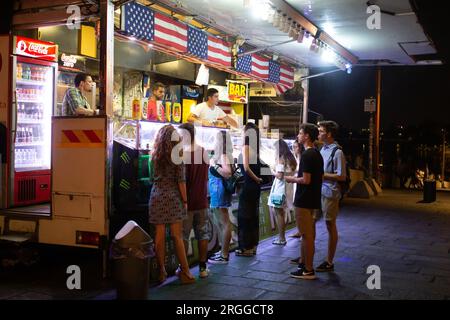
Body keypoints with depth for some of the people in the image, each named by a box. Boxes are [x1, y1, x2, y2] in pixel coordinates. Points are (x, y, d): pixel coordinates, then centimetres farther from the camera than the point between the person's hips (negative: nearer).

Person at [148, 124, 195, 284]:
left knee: (159, 235, 5)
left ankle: (161, 271, 12)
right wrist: (185, 200, -2)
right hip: (173, 197, -3)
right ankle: (185, 272, 4)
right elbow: (181, 181, -7)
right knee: (177, 236, 0)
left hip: (157, 197, 3)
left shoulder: (155, 155, 6)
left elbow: (153, 177, 4)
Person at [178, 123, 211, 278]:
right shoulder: (204, 152, -2)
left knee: (183, 235, 8)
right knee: (202, 234, 12)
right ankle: (203, 268, 17)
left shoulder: (181, 154, -15)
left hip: (185, 201, -3)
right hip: (201, 201, 4)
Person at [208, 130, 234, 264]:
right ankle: (223, 251, 26)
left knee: (224, 223, -6)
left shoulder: (224, 156, -12)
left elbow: (228, 173, -24)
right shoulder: (219, 156, 15)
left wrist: (214, 165, -18)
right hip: (217, 191, 10)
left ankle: (224, 256, -3)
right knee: (220, 223, 16)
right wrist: (213, 164, 12)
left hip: (220, 191, -10)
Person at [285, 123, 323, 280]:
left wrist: (291, 179, -6)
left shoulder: (307, 155, -18)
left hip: (304, 201, -10)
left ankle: (308, 270, 2)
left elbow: (306, 180, -23)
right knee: (307, 233, 17)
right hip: (312, 199, 10)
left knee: (307, 235, -4)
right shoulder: (317, 154, 12)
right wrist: (296, 178, 16)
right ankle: (303, 262, 27)